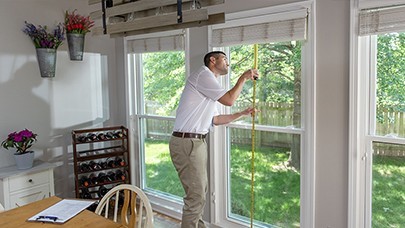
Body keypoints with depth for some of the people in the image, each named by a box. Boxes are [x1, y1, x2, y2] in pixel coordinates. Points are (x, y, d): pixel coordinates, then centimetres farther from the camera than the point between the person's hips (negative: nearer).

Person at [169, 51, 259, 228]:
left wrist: (242, 113, 23)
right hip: (187, 143, -10)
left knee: (200, 190, 18)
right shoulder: (203, 74, -8)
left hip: (197, 142, 10)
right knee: (196, 195, -7)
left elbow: (215, 120, 22)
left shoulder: (210, 84, 22)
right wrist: (244, 77, -1)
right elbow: (229, 100, -15)